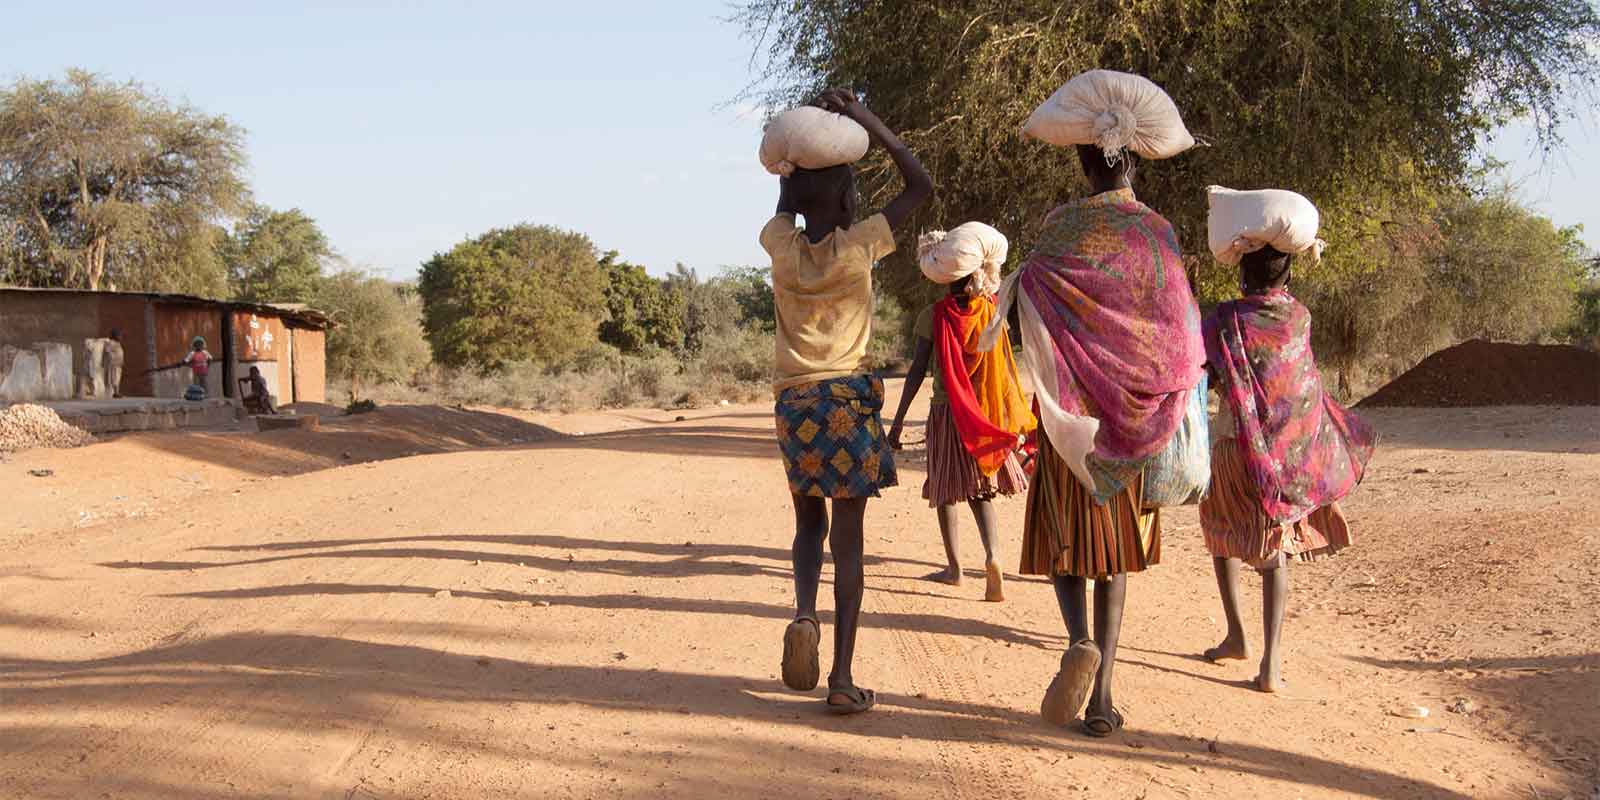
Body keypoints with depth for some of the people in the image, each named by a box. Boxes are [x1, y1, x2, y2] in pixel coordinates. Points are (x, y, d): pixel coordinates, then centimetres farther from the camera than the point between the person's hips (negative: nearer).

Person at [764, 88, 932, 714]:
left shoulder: (781, 247, -1)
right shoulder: (857, 247, -8)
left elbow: (784, 197, 23)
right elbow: (921, 186, 2)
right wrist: (866, 120, 0)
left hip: (794, 402, 3)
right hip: (849, 398, -3)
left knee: (809, 523, 20)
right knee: (848, 537, 1)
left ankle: (804, 613, -10)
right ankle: (842, 678, -1)